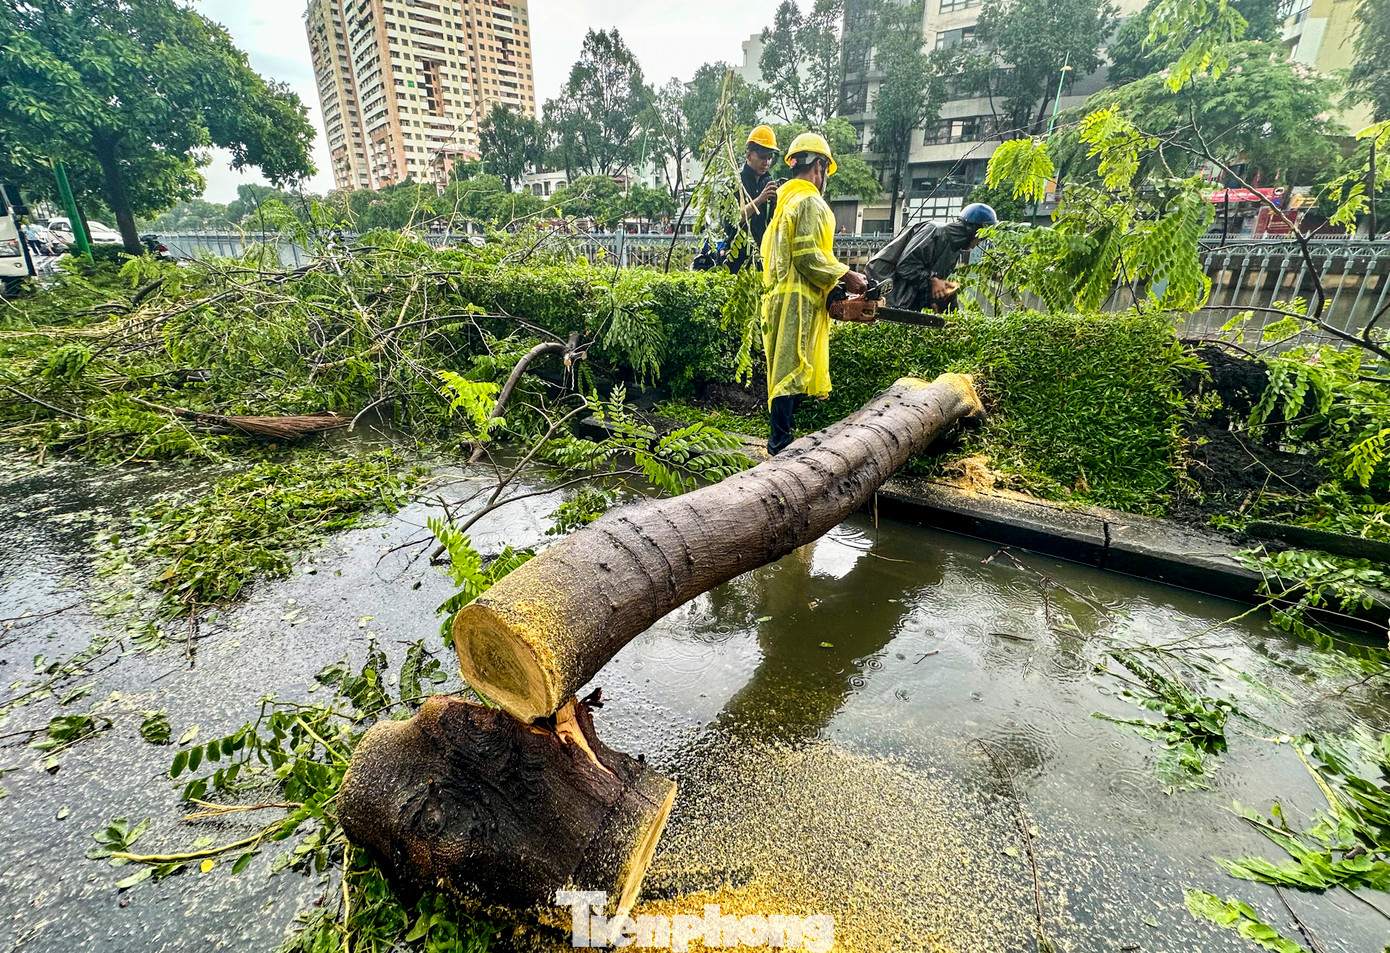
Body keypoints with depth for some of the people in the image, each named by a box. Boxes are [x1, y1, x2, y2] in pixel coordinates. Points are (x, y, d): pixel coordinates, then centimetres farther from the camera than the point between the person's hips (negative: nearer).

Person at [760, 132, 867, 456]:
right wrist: (846, 275, -9)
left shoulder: (785, 201, 22)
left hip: (781, 295, 10)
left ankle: (781, 438, 18)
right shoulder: (810, 202, -8)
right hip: (799, 299, -10)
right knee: (791, 369, -9)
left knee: (785, 368, 12)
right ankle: (781, 442, -7)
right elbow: (809, 256, -18)